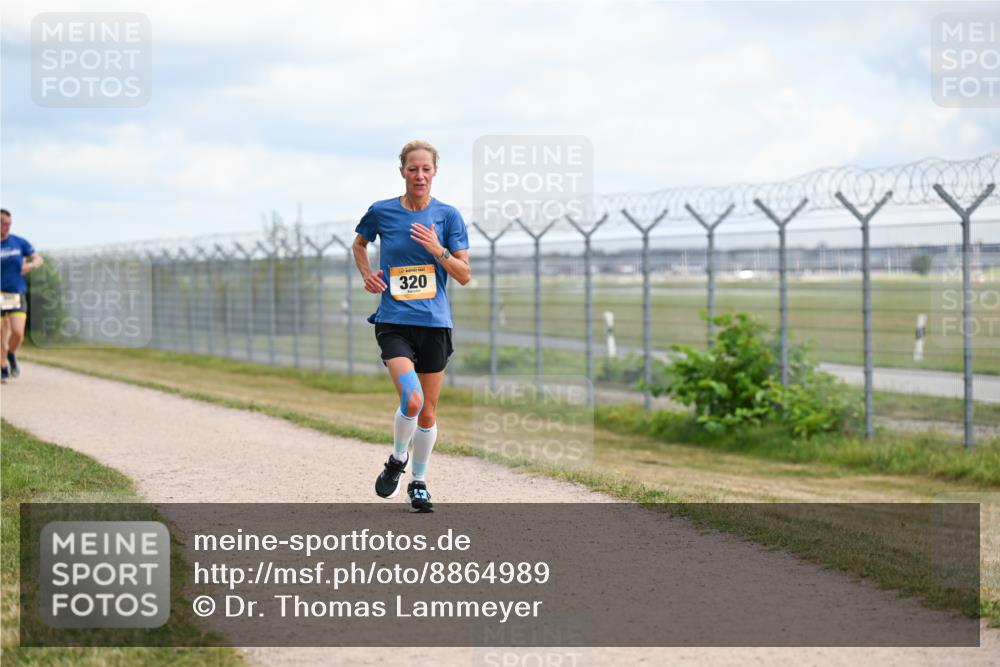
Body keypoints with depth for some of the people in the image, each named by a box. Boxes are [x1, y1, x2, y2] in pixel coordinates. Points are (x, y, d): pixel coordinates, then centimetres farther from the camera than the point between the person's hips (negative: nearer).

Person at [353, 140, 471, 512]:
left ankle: (418, 482, 28)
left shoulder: (448, 215, 0)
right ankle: (397, 459, 7)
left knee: (428, 412, 8)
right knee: (412, 400, -21)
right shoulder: (382, 212, 1)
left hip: (435, 324, 2)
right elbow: (359, 243, 22)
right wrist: (367, 274, 6)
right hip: (393, 323, -2)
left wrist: (438, 250, -15)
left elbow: (464, 276, 0)